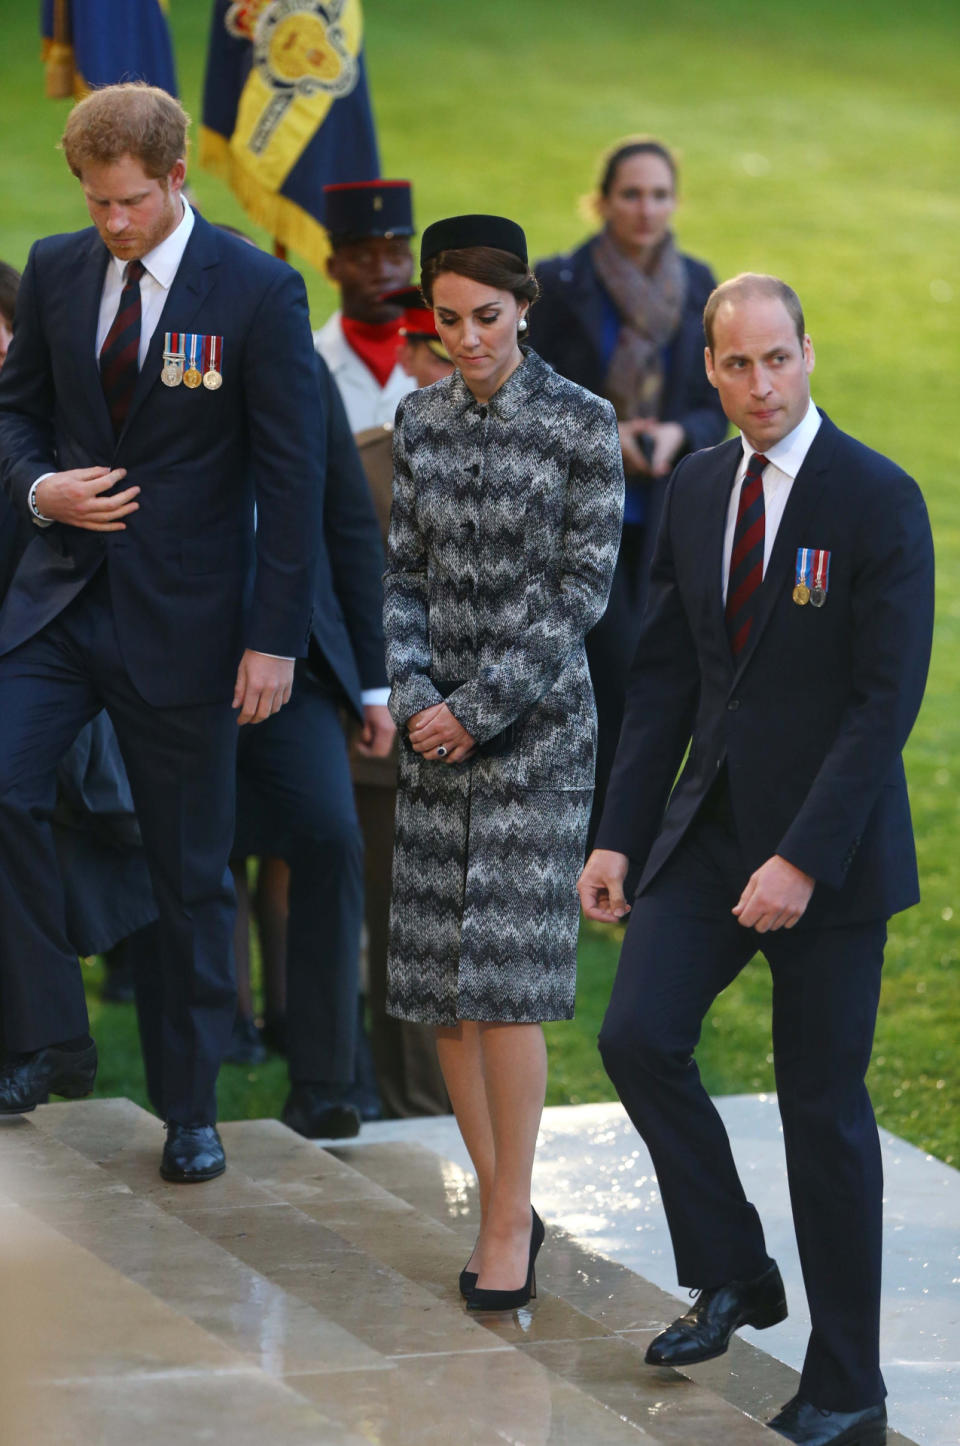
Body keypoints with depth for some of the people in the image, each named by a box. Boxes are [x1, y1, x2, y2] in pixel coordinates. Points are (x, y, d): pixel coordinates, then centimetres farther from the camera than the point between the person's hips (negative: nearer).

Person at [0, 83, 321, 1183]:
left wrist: (274, 638, -10)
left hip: (181, 620, -3)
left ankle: (191, 1107, 19)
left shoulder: (259, 292, -9)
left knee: (190, 870, 5)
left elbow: (290, 476, -7)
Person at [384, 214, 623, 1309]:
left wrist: (479, 708, -12)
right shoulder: (421, 420, 8)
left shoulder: (581, 423, -6)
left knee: (507, 971, -10)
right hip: (438, 728, 5)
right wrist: (414, 698, -6)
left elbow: (585, 582, -9)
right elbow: (405, 571, 9)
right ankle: (503, 1205, 15)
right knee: (438, 973, 4)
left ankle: (508, 1217, -2)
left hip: (537, 725, -5)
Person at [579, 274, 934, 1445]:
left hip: (828, 844, -5)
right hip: (710, 822, 5)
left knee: (823, 1105, 2)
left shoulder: (878, 500, -12)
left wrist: (805, 860, -21)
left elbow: (888, 698, -16)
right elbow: (663, 675, 10)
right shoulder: (696, 490, 6)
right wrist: (619, 837, 3)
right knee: (639, 1038, -8)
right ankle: (733, 1278, 14)